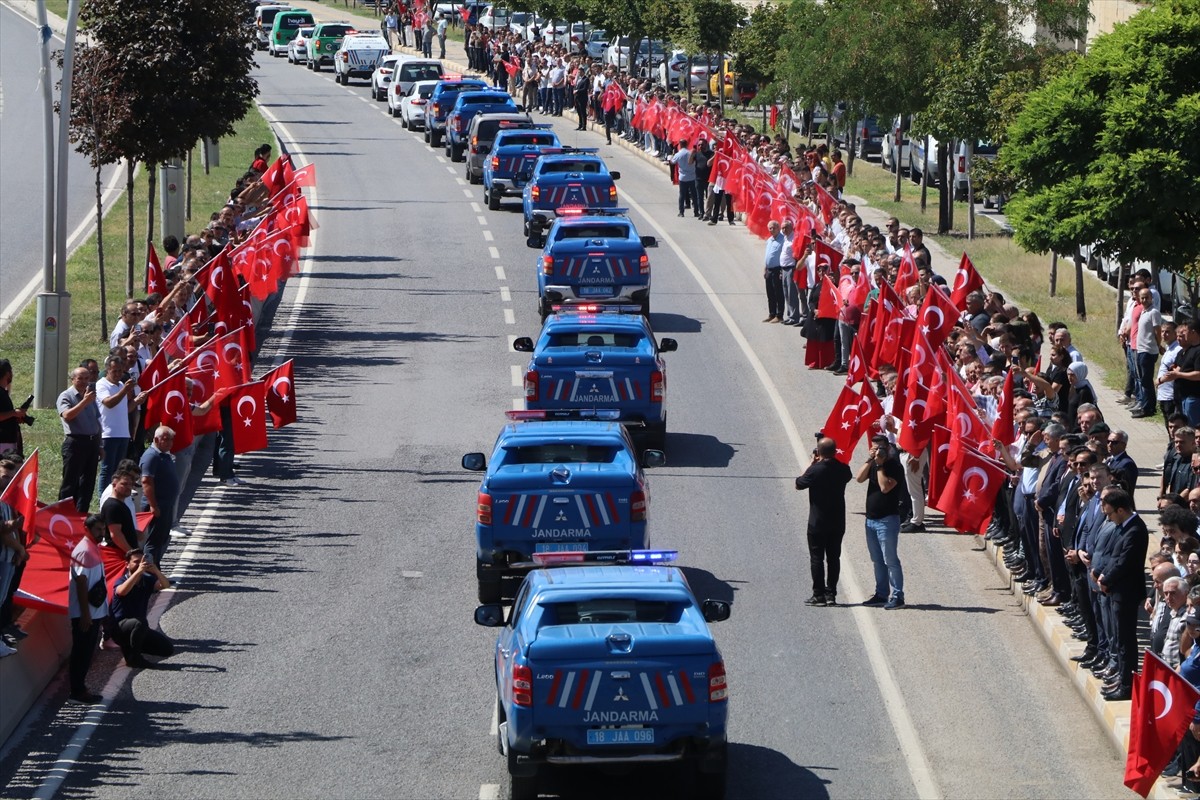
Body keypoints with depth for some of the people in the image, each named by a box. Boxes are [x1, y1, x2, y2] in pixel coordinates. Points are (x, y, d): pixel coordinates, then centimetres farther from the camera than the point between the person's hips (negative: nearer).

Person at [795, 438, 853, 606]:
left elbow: (799, 484, -3)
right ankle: (831, 594, 11)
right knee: (834, 557, 11)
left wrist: (812, 463, 1)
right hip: (837, 522, 4)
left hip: (818, 523, -4)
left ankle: (819, 595, 2)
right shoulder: (842, 469, -5)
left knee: (817, 558, 3)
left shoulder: (815, 470, -18)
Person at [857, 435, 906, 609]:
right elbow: (860, 478, -2)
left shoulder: (894, 466, -11)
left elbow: (885, 487, -23)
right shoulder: (873, 464, 12)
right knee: (877, 561, 13)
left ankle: (897, 596, -6)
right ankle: (881, 594, 21)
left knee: (890, 560, -8)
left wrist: (879, 465, -18)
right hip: (871, 519, 8)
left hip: (887, 520, -8)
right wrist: (870, 461, -10)